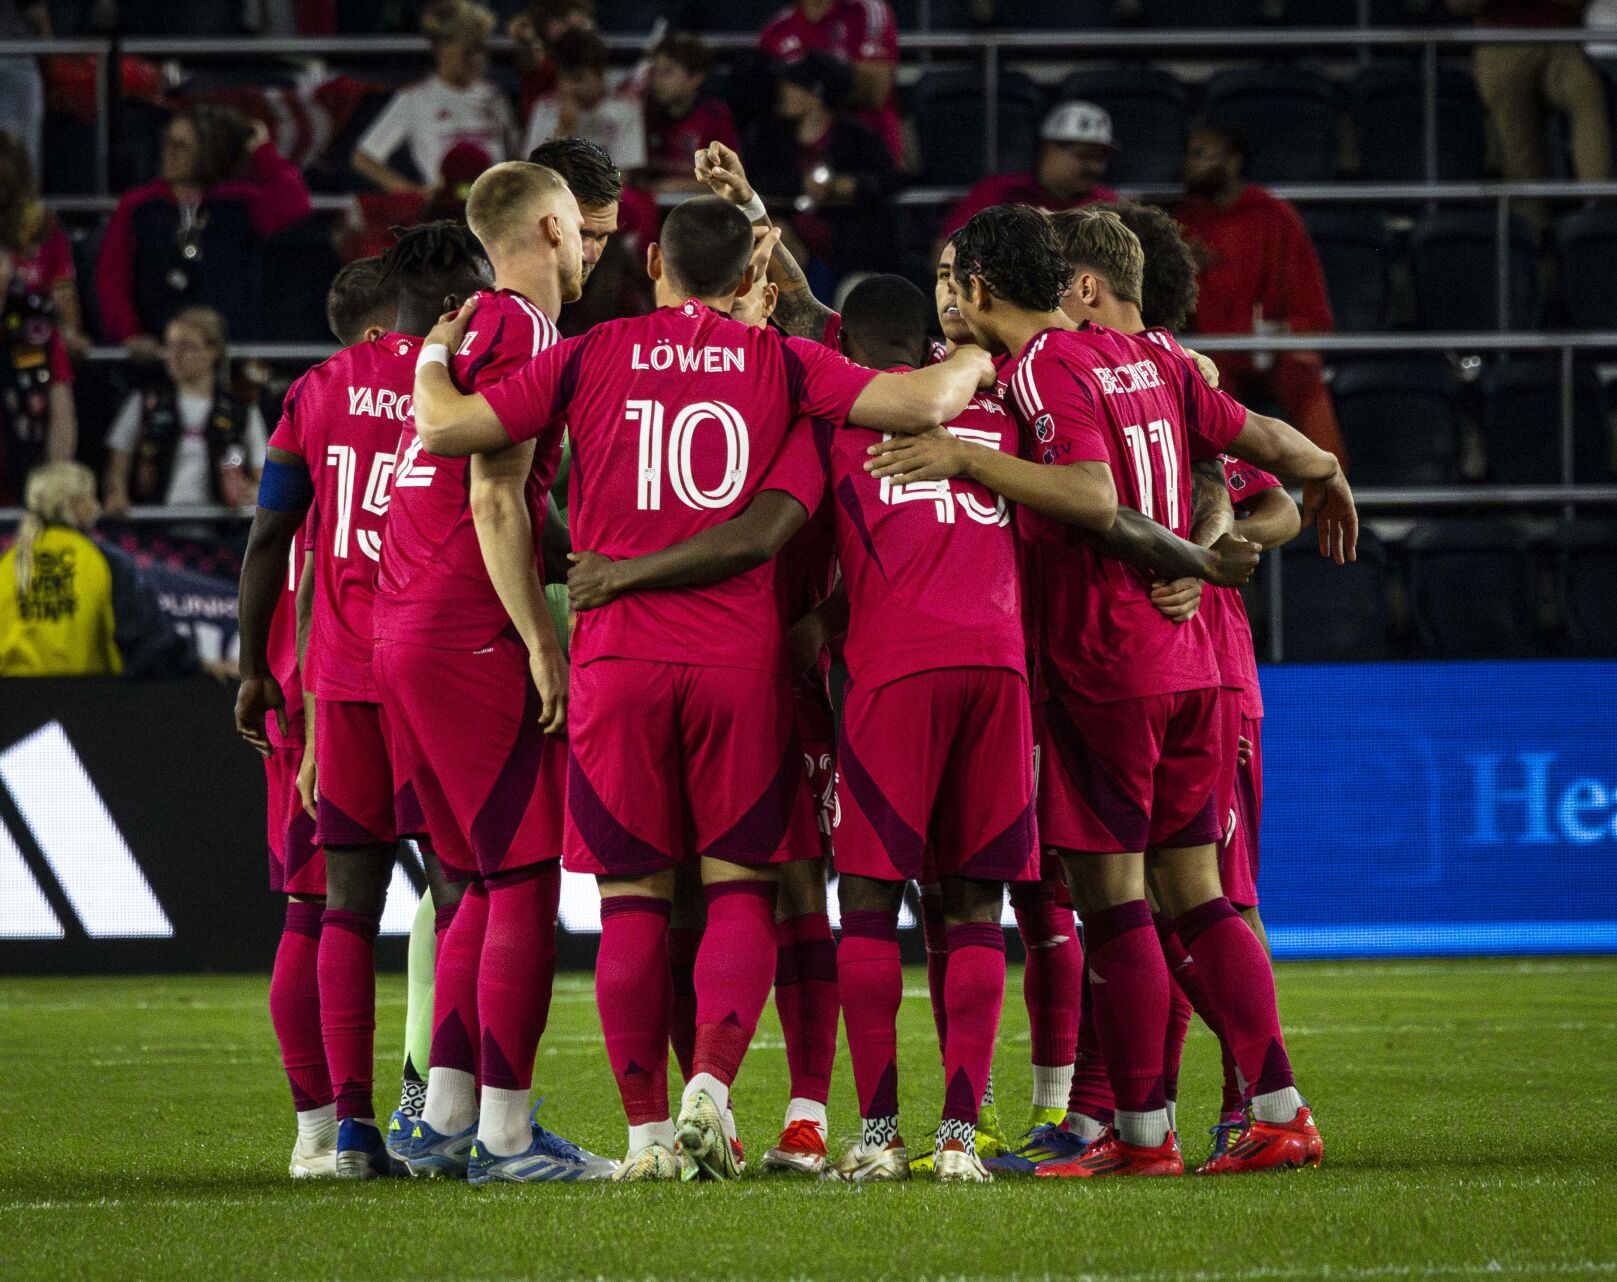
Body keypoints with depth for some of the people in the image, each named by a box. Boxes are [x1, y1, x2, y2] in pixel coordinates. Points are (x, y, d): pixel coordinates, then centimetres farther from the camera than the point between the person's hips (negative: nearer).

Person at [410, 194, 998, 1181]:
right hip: (741, 656, 0)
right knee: (740, 886, 6)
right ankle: (710, 1088, -13)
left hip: (619, 657, 0)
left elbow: (444, 428, 3)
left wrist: (435, 357, 23)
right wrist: (973, 367, 19)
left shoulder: (589, 358, 4)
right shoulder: (781, 366, 4)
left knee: (634, 897, 5)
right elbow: (921, 402, -3)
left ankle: (648, 1127, 3)